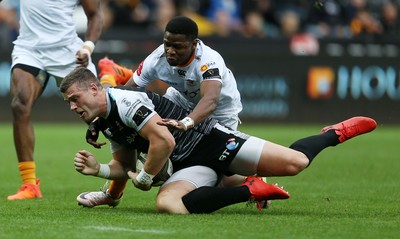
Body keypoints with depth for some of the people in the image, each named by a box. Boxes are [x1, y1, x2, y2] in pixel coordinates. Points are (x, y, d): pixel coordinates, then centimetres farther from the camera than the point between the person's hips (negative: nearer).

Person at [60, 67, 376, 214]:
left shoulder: (125, 101, -17)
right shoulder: (105, 124, 14)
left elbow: (164, 141, -25)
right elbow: (125, 166, 23)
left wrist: (145, 177, -10)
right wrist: (98, 169, 2)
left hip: (209, 140, -8)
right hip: (188, 166, 8)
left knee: (294, 163, -20)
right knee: (168, 204, -25)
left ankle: (335, 133, 15)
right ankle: (251, 190, -11)